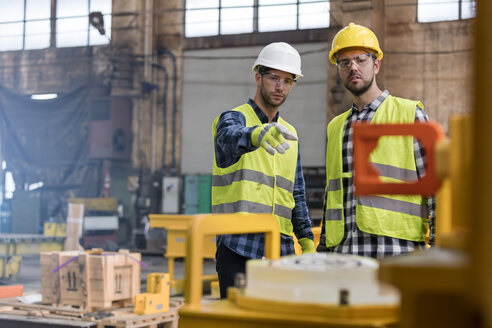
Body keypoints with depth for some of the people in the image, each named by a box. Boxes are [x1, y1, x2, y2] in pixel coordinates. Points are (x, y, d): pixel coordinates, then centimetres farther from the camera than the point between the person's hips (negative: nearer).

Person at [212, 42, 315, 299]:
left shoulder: (288, 134, 18)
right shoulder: (232, 118, -1)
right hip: (238, 247, -6)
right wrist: (257, 135, -50)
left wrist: (307, 239, 10)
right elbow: (232, 138, -28)